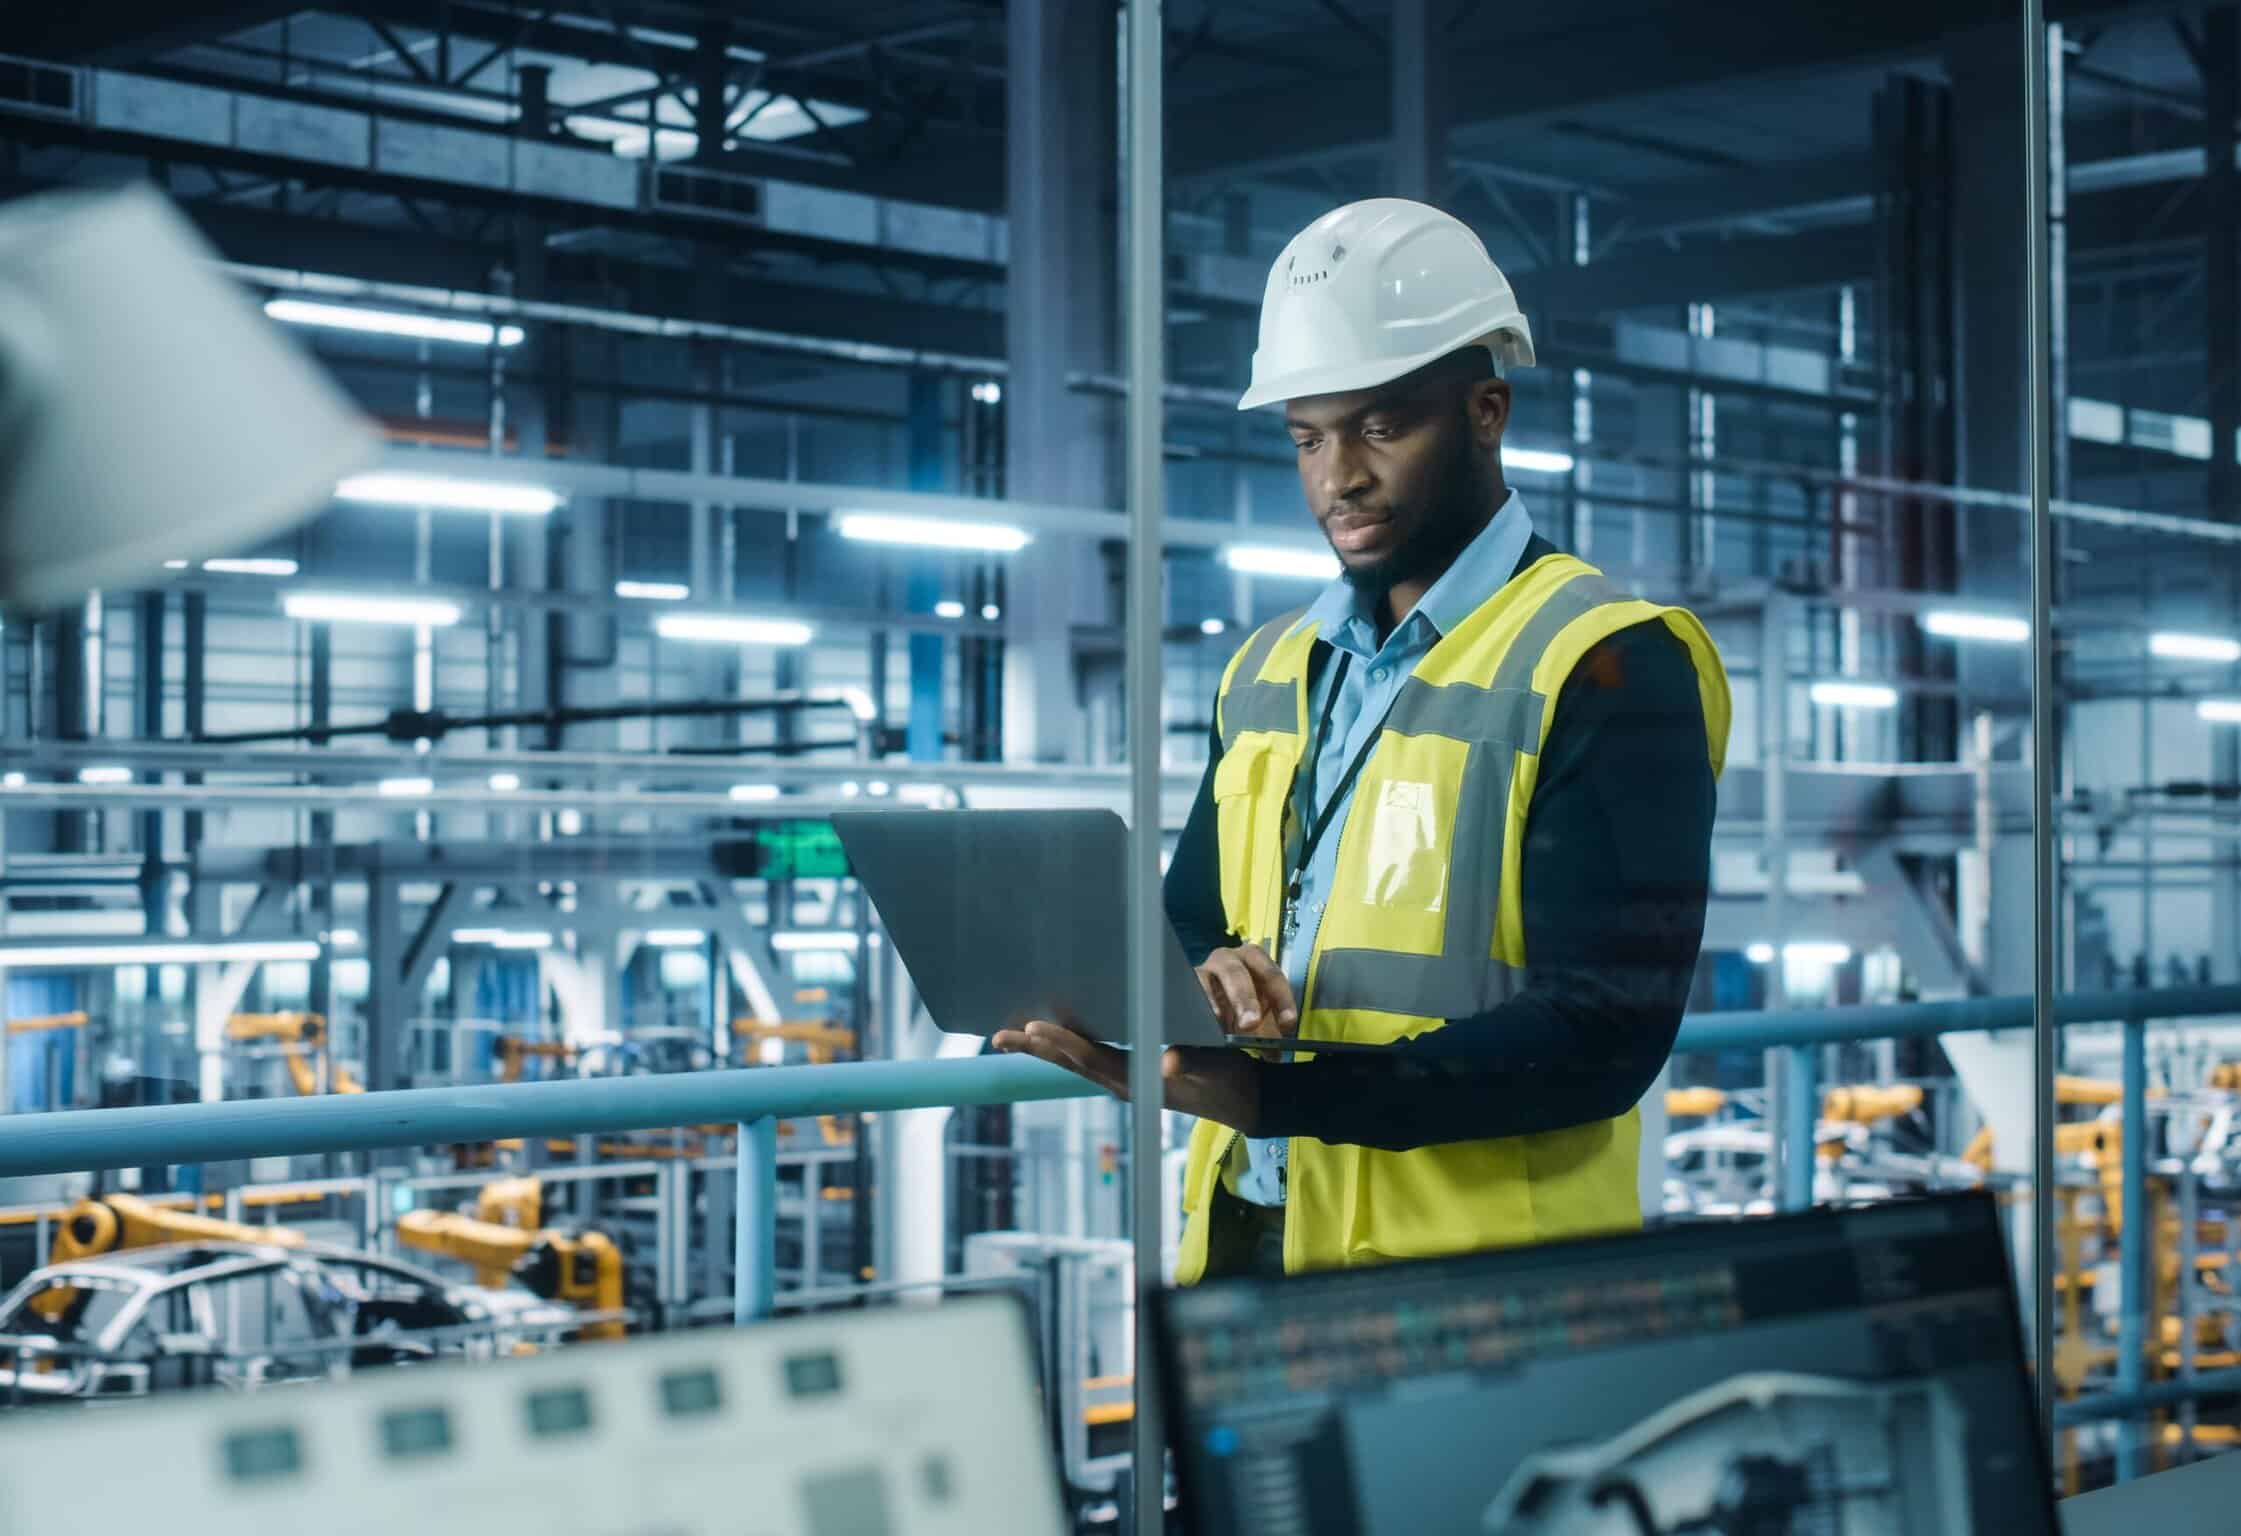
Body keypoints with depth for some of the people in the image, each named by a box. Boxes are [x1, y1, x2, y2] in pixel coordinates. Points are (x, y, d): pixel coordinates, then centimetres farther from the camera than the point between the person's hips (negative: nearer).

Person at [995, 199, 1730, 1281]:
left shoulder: (1608, 666, -9)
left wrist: (1269, 1092, -25)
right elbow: (1189, 923, 18)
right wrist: (1200, 983, -7)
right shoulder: (1270, 669, 13)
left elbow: (1602, 1036, -16)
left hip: (1473, 1286, -6)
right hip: (1243, 1242, 6)